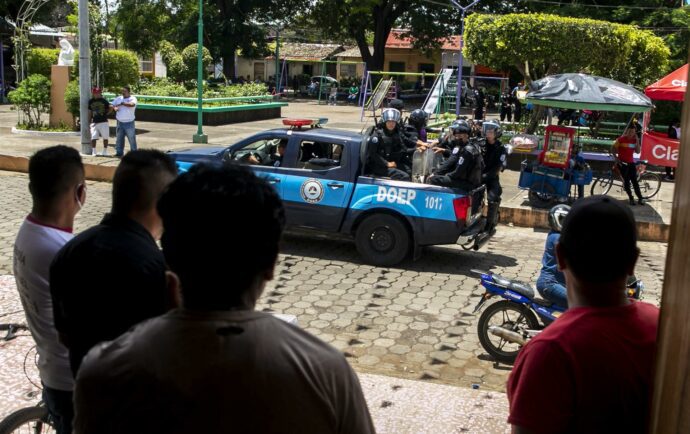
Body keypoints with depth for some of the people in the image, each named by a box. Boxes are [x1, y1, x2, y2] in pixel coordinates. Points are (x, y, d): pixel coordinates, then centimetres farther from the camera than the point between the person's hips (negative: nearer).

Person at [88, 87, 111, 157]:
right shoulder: (91, 101, 7)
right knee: (93, 137, -4)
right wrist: (90, 120, 10)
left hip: (104, 122, -1)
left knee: (105, 137, 4)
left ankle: (105, 151, 17)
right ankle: (94, 152, 5)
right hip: (94, 122, 1)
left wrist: (105, 114, -1)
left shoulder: (104, 101, 0)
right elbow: (90, 112, 13)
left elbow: (109, 109, 9)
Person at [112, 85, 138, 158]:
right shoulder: (118, 98, 11)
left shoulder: (133, 98, -5)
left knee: (132, 139, -2)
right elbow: (113, 105, 16)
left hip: (129, 123, -5)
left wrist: (122, 103, -19)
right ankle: (119, 152, 18)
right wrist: (115, 108, -7)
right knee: (119, 138, 9)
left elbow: (132, 104, -26)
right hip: (120, 123, 5)